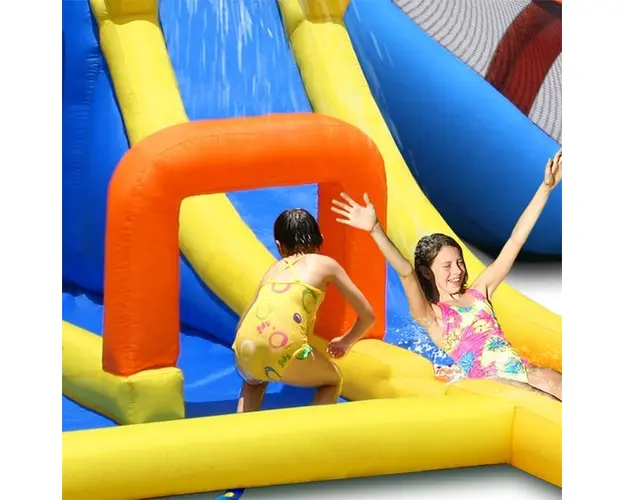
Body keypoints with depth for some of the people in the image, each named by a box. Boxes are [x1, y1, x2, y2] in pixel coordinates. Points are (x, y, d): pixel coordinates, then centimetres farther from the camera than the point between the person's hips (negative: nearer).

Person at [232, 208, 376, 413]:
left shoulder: (274, 269, 29)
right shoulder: (326, 264, 20)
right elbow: (368, 316, 22)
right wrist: (345, 342, 41)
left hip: (245, 347, 4)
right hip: (284, 348, -4)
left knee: (253, 380, 40)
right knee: (333, 381, 28)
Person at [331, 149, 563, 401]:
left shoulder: (478, 291, 15)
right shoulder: (430, 315, 3)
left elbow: (516, 240, 13)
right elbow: (406, 273, -16)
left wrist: (547, 187, 10)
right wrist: (375, 230, -34)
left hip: (521, 369, 5)